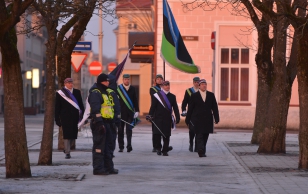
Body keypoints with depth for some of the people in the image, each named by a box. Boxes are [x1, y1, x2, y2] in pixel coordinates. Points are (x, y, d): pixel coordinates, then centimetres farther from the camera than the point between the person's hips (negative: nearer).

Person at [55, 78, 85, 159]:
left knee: (73, 134, 8)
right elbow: (57, 107, 3)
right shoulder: (60, 93, 2)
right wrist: (57, 119, -1)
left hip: (75, 116, 3)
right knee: (66, 134, -6)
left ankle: (67, 149, 28)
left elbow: (81, 104, 13)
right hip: (65, 117, -3)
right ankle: (67, 152, -2)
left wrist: (83, 115, 7)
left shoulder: (77, 92, 11)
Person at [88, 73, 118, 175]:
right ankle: (98, 168, -5)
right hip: (99, 122, -10)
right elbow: (95, 109, -20)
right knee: (99, 146, -7)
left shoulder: (106, 92, 20)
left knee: (107, 145, 15)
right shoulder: (95, 93, -12)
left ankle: (108, 167, 23)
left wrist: (111, 122, 23)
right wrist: (99, 123, -25)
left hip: (107, 122, 10)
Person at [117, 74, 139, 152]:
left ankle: (129, 145, -12)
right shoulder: (118, 88, 0)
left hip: (130, 112, 1)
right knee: (120, 130, 4)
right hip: (121, 113, -1)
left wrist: (137, 111, 5)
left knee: (129, 129, -7)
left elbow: (135, 100, 11)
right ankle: (121, 147, 11)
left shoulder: (132, 89, 8)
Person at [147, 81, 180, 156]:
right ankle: (158, 148, 8)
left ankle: (165, 150, 7)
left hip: (168, 119, 2)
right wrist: (150, 115, -7)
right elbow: (153, 107, 2)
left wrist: (177, 117, 5)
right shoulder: (157, 95, 5)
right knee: (157, 134, -11)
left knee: (166, 135, 0)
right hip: (158, 118, -2)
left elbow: (175, 108, 13)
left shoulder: (172, 96, 13)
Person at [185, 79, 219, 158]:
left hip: (208, 120, 3)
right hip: (198, 120, -3)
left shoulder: (211, 95, 10)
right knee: (199, 136, -11)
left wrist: (216, 118, 0)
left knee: (205, 136, 7)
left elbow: (215, 107, 8)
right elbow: (190, 108, 4)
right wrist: (187, 119, 3)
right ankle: (201, 152, -20)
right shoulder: (194, 96, 3)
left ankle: (202, 151, 17)